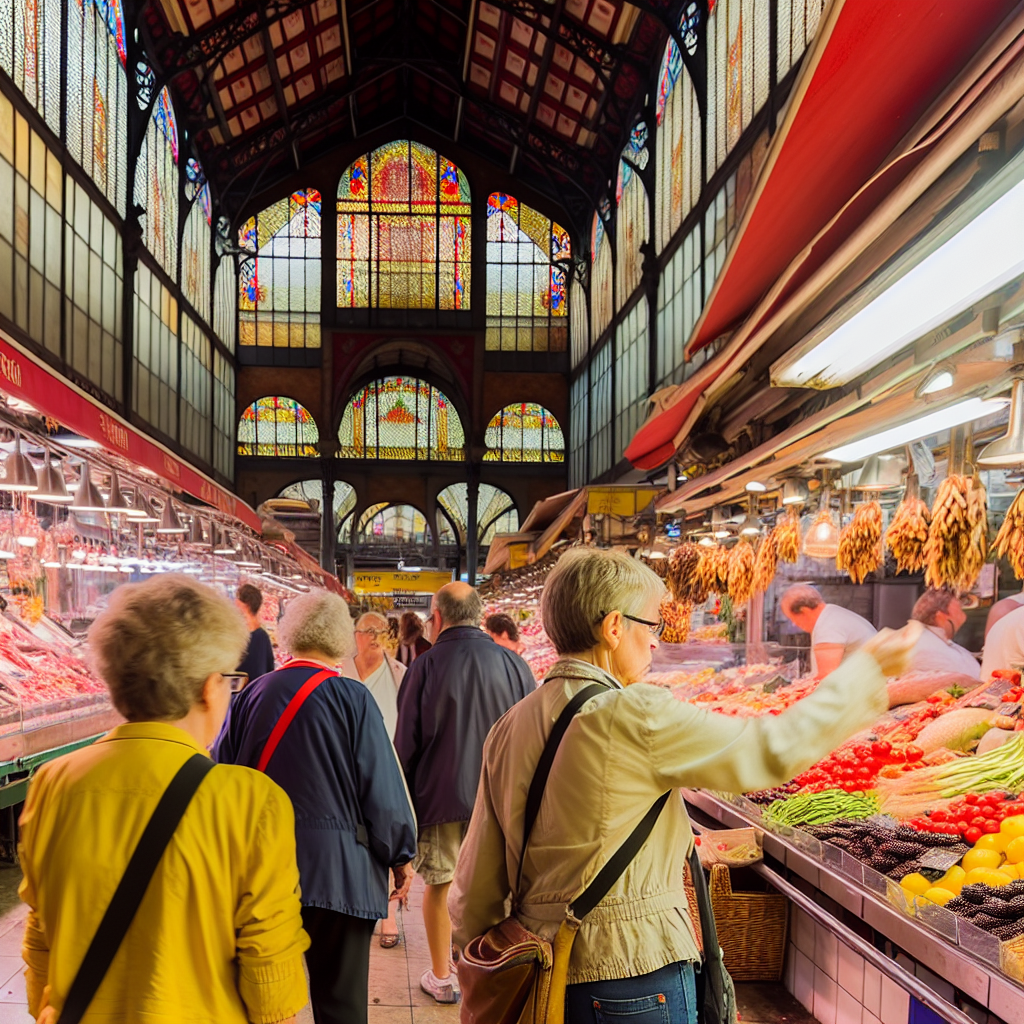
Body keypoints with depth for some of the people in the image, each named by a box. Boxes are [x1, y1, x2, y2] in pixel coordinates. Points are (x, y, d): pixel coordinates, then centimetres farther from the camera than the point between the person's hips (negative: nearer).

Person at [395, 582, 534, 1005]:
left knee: (439, 886, 13)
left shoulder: (426, 665, -9)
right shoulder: (513, 664, -4)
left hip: (441, 798, -1)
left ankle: (441, 978, 23)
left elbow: (406, 744, -3)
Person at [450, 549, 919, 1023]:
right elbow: (776, 749, -13)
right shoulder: (636, 717, -18)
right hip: (633, 973, -6)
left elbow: (478, 881, 6)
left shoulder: (510, 728, 2)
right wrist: (868, 669, -1)